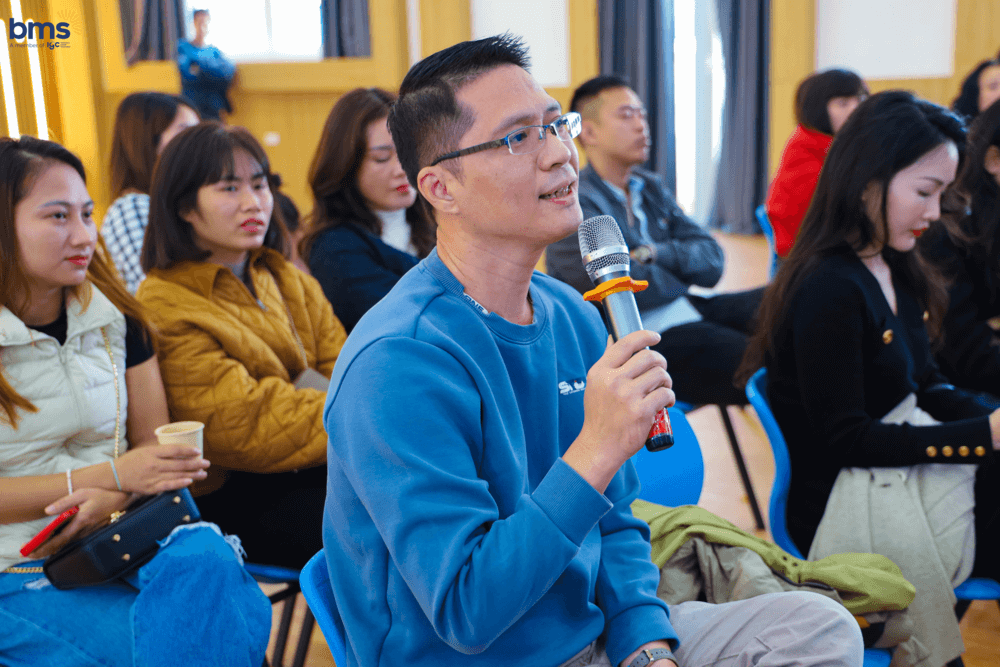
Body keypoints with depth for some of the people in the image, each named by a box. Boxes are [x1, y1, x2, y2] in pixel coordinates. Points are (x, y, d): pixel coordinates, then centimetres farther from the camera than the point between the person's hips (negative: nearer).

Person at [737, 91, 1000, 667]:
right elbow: (846, 441, -19)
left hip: (904, 463, 8)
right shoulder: (829, 289, -20)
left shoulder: (897, 270, 8)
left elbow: (928, 386, 11)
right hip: (846, 505, -8)